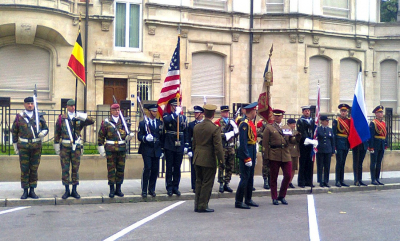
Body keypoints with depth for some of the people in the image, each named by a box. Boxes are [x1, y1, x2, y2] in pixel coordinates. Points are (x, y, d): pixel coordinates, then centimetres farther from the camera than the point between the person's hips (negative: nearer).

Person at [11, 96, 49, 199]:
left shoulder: (39, 116, 7)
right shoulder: (19, 117, 4)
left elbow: (46, 128, 13)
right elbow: (14, 131, 9)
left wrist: (43, 133, -10)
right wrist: (15, 145, 9)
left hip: (36, 146, 1)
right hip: (23, 147, -1)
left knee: (34, 169, 5)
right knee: (24, 169, 1)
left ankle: (32, 191, 13)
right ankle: (25, 191, 9)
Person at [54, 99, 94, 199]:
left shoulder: (79, 118, 7)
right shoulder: (62, 118, 5)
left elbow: (92, 121, -3)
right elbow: (57, 132, 7)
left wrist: (83, 116, -18)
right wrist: (56, 145, 5)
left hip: (76, 146, 1)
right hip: (65, 147, -1)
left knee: (75, 168, 5)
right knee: (65, 169, 2)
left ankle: (74, 191, 13)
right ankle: (67, 190, 10)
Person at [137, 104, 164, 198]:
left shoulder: (160, 123, 13)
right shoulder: (143, 123, 2)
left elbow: (162, 137, 15)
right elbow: (139, 136, -2)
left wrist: (162, 149, 11)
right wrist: (146, 138, -23)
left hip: (156, 150, 4)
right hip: (147, 150, -4)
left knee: (155, 170, 2)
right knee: (147, 168, -11)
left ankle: (152, 189, 14)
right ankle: (144, 190, -3)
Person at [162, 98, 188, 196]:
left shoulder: (183, 117, 11)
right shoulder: (167, 115, 1)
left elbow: (185, 132, 12)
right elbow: (166, 120, -25)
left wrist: (186, 145, 7)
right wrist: (176, 113, -18)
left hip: (179, 146, 3)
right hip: (169, 146, -3)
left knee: (177, 168, 8)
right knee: (169, 167, 2)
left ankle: (175, 187, 15)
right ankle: (169, 188, 8)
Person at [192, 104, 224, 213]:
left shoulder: (196, 127, 5)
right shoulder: (215, 128, -14)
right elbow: (218, 146, -15)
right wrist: (221, 159, -7)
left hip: (197, 159, 6)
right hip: (209, 160, -6)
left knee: (199, 182, 15)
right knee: (207, 183, 2)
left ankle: (197, 205, 19)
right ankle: (203, 206, 5)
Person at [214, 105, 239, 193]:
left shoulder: (232, 121, 16)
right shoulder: (218, 122, 1)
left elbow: (237, 131, 6)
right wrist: (226, 135, -14)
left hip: (231, 147, 5)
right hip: (222, 147, -5)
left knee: (230, 166, 6)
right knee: (222, 166, -4)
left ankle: (227, 184, 14)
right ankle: (221, 184, 1)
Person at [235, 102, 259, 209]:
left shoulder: (250, 123, 14)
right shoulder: (244, 124, -16)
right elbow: (243, 143, -20)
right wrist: (247, 158, -21)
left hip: (252, 152, 10)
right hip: (246, 153, -10)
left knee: (250, 177, 14)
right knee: (245, 178, -7)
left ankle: (248, 200, 23)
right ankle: (238, 202, -2)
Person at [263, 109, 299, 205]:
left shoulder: (287, 128, 16)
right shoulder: (269, 128, 3)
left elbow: (292, 140, 11)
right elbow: (265, 143, -1)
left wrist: (297, 137, -11)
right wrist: (266, 156, -8)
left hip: (286, 155, 4)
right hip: (274, 156, -3)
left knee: (288, 176, 0)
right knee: (274, 177, 3)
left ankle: (282, 196, 16)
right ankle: (274, 198, 12)